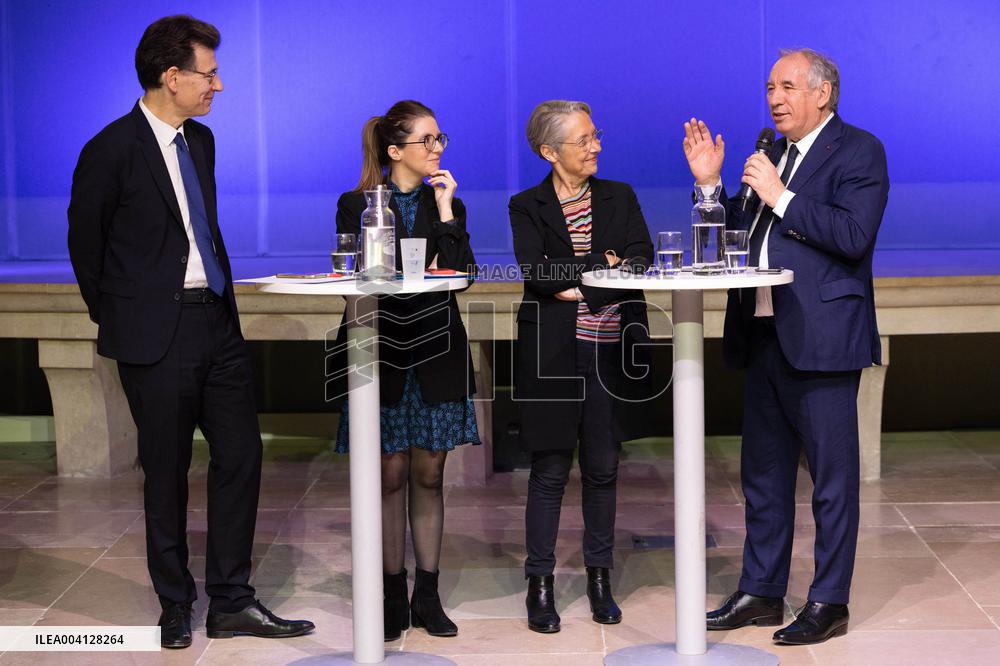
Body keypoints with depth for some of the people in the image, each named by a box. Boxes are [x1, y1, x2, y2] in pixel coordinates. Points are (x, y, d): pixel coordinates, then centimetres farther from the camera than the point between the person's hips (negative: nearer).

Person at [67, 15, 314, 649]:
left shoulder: (200, 139, 11)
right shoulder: (111, 151, -11)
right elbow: (86, 246, -2)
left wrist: (222, 297, 17)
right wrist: (118, 320, 6)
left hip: (217, 322, 7)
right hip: (157, 335, -7)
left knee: (241, 455, 5)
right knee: (167, 472, 4)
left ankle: (232, 601, 15)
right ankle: (176, 608, 18)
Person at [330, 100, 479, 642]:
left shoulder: (446, 203, 10)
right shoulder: (357, 205, 1)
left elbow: (461, 273, -4)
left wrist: (445, 210, -8)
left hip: (437, 352, 3)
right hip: (384, 350, -2)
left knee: (429, 475, 5)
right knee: (391, 475, 0)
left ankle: (427, 596, 11)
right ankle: (392, 595, 9)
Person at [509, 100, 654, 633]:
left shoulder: (620, 198, 11)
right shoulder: (527, 207, 3)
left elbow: (641, 260, -2)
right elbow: (536, 271, -12)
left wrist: (577, 286, -13)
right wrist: (603, 264, -10)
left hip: (610, 349, 3)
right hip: (554, 352, -3)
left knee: (603, 469, 8)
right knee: (550, 471, 0)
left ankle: (600, 579, 18)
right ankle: (539, 584, 8)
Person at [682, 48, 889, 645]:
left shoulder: (857, 150, -6)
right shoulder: (768, 151, 16)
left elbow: (854, 236, -19)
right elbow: (740, 235, 17)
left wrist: (780, 196, -18)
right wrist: (711, 183, 4)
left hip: (821, 338, -8)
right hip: (764, 336, 8)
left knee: (832, 478, 2)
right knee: (763, 474, 14)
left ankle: (829, 603, 10)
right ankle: (761, 593, 25)